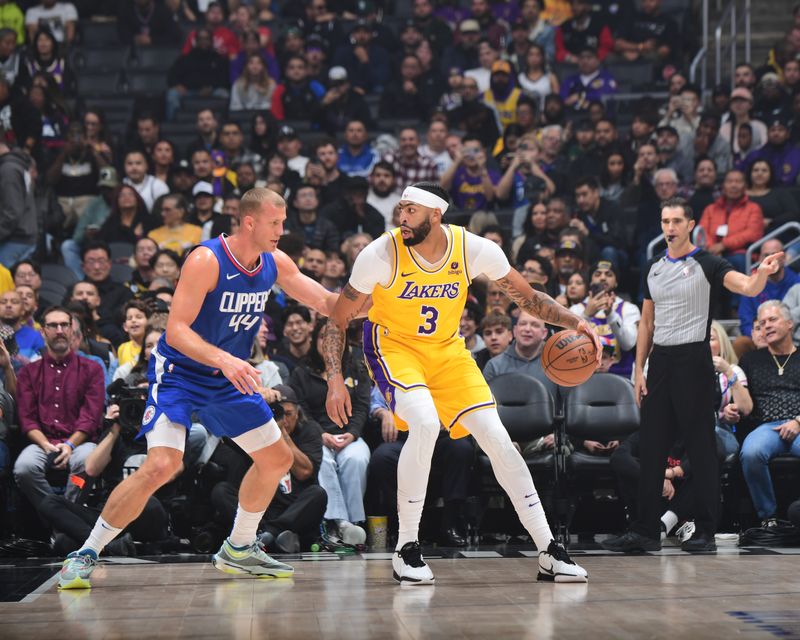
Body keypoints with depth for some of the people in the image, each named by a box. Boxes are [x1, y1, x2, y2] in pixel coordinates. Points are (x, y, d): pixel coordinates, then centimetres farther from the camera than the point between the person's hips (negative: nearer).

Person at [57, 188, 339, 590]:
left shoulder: (274, 263, -2)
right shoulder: (207, 260, -23)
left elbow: (327, 303, 7)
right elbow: (176, 330, -27)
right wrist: (224, 359, -41)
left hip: (229, 379, 8)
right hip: (178, 372, -8)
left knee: (277, 460, 11)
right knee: (162, 466, -24)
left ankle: (238, 550, 29)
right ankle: (86, 554, -11)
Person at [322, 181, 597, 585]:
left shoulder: (475, 249, -16)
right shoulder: (381, 254, -22)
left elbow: (527, 297, -1)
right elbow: (338, 322, -11)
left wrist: (574, 323, -16)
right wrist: (335, 380, -22)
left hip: (447, 350, 3)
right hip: (393, 345, -3)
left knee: (496, 437, -8)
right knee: (425, 423, -30)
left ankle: (548, 552, 1)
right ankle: (406, 549, -16)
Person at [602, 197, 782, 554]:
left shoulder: (706, 264, -5)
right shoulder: (653, 268, 13)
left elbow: (747, 287, -21)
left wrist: (762, 273, -43)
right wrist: (639, 369, 10)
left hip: (693, 360, -6)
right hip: (660, 361, 6)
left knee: (701, 449, -2)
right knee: (652, 447, 7)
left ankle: (705, 533, 3)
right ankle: (646, 532, 12)